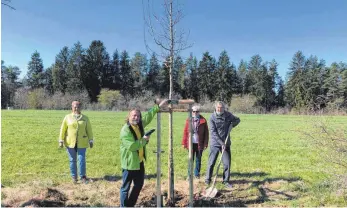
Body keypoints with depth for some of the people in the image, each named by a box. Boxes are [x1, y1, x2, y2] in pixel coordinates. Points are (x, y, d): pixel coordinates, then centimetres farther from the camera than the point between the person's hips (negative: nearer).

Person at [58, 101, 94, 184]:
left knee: (81, 160, -3)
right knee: (72, 160, 7)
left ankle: (83, 176, 11)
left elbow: (89, 130, 6)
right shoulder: (67, 117, 2)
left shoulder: (85, 118, 4)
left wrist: (91, 141, 4)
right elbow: (63, 129, 2)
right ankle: (74, 176, 20)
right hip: (70, 143, 0)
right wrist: (61, 141, -2)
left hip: (82, 143, 0)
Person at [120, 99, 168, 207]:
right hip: (130, 163, -9)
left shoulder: (140, 125, 4)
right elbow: (131, 146, -30)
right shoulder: (125, 130, -21)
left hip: (140, 161, 9)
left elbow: (148, 115, 17)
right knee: (126, 187, 3)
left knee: (139, 185, 19)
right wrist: (144, 140, -17)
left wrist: (158, 106, 15)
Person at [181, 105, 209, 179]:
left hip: (199, 144, 0)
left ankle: (197, 174, 24)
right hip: (191, 143, 0)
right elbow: (185, 132, 3)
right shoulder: (188, 120, 2)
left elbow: (206, 133, 0)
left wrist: (205, 143, -4)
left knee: (198, 159, 11)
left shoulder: (203, 120, -1)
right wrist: (184, 143, 1)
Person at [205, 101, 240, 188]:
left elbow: (237, 120, 17)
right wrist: (222, 143, -18)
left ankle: (226, 181, 19)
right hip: (215, 144, -2)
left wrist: (232, 125, -5)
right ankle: (208, 179, 20)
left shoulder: (228, 115, -1)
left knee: (227, 163, 4)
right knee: (211, 163, 3)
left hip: (226, 144, 3)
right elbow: (213, 133, -14)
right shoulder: (212, 117, -11)